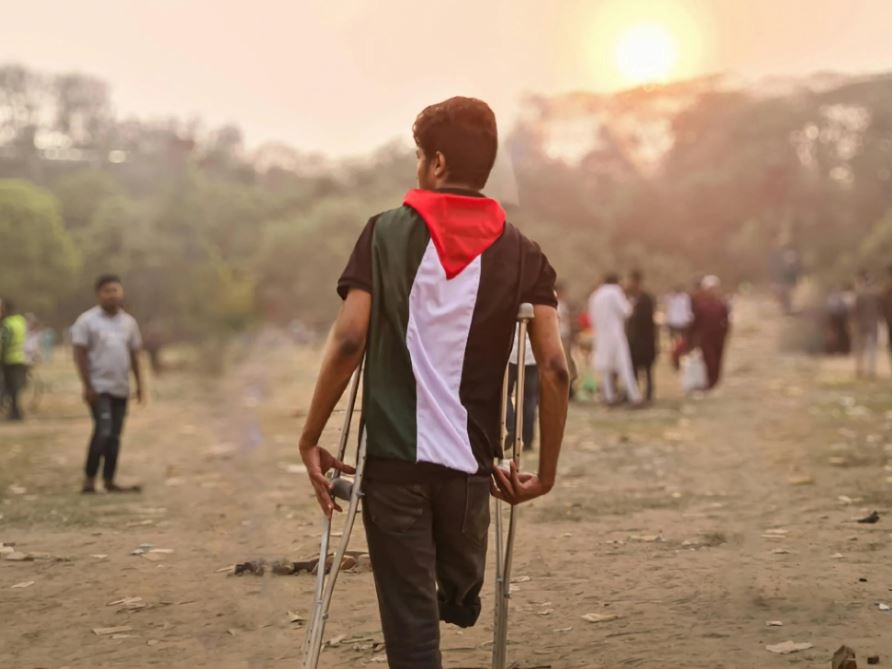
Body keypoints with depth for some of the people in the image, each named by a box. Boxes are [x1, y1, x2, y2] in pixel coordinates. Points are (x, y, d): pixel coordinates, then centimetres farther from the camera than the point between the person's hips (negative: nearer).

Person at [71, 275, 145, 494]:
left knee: (115, 436, 8)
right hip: (99, 387, -5)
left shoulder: (129, 322, 9)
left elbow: (134, 354, 16)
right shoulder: (87, 320, -6)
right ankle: (89, 480, -9)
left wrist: (139, 383, 12)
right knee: (103, 432, -17)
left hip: (121, 388, 5)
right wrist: (87, 386, -13)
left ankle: (109, 481, 15)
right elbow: (80, 354, -8)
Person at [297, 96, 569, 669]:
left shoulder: (387, 233, 1)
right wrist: (546, 471, 5)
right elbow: (554, 368, -5)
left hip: (392, 457, -1)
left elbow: (348, 341, -9)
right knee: (460, 595, 29)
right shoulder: (521, 254, 4)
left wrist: (310, 439, -1)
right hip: (470, 462, 1)